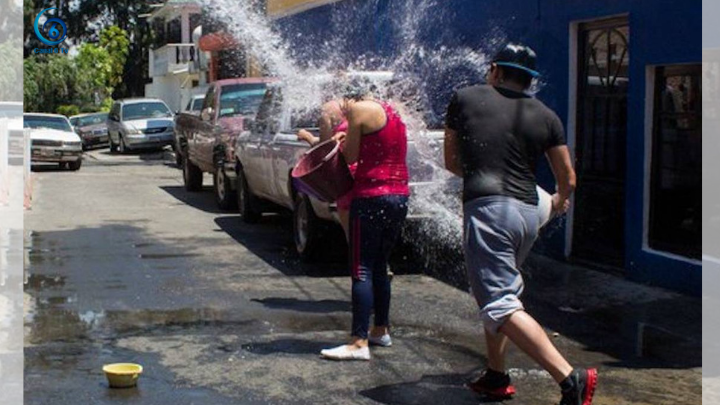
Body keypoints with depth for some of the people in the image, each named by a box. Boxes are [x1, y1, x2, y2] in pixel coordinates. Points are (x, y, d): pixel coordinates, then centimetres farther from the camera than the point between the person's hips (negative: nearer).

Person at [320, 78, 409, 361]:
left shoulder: (360, 110, -7)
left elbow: (351, 157, -4)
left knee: (361, 270, -7)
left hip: (371, 197, -8)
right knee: (379, 267, 19)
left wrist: (343, 140, 15)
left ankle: (359, 342, -10)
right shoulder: (391, 111, 17)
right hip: (400, 197, 9)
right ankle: (381, 330, 27)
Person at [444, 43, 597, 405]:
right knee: (501, 291, 25)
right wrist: (560, 201, 38)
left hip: (487, 208, -5)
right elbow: (567, 179, 16)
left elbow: (452, 162, 16)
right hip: (528, 212, 6)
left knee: (500, 304, -11)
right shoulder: (545, 116, 12)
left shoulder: (466, 98, 8)